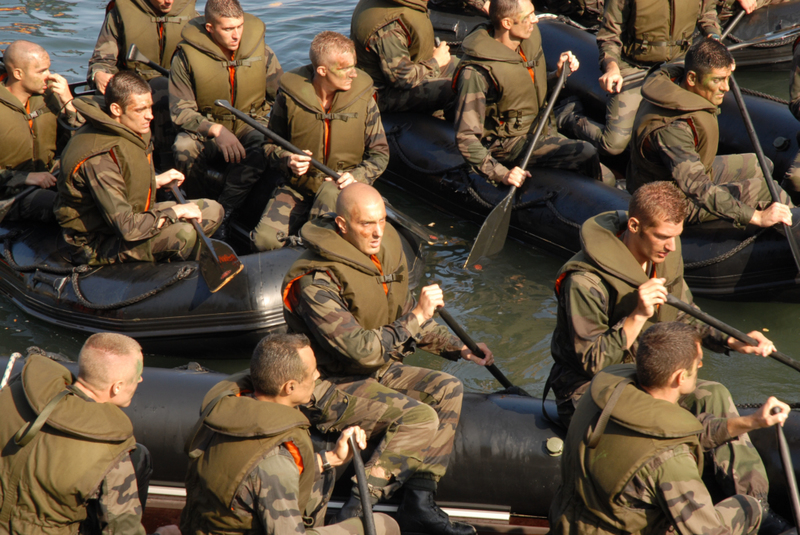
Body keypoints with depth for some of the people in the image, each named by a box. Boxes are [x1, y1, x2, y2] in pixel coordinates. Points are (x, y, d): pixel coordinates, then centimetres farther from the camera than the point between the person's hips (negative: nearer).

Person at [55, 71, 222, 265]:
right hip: (97, 245, -10)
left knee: (212, 211, 3)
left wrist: (155, 181, 6)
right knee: (184, 233, -29)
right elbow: (127, 229, -31)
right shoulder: (99, 159, -31)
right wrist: (174, 212, -20)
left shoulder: (132, 131, -1)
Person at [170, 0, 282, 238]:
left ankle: (224, 214, -30)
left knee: (261, 144, -35)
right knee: (184, 149, -35)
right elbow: (180, 110, -12)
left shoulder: (259, 49, -5)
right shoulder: (187, 55, -12)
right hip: (205, 129, -1)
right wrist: (215, 130, -28)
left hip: (250, 124, 1)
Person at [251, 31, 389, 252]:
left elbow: (379, 153, 4)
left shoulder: (362, 97, -5)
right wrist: (287, 159, -15)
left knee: (330, 193, -39)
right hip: (297, 189, 1)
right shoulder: (290, 95, -7)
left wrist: (357, 176, -16)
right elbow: (272, 144, 8)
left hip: (343, 188, -1)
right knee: (264, 240, -23)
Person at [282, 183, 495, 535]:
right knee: (419, 417, -25)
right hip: (330, 387, -9)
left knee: (447, 390, -6)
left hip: (375, 371, 9)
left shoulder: (385, 254, 2)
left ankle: (418, 504, -8)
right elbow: (361, 350, -30)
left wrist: (457, 348, 9)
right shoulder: (317, 281, -25)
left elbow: (404, 314, 18)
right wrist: (416, 318, -25)